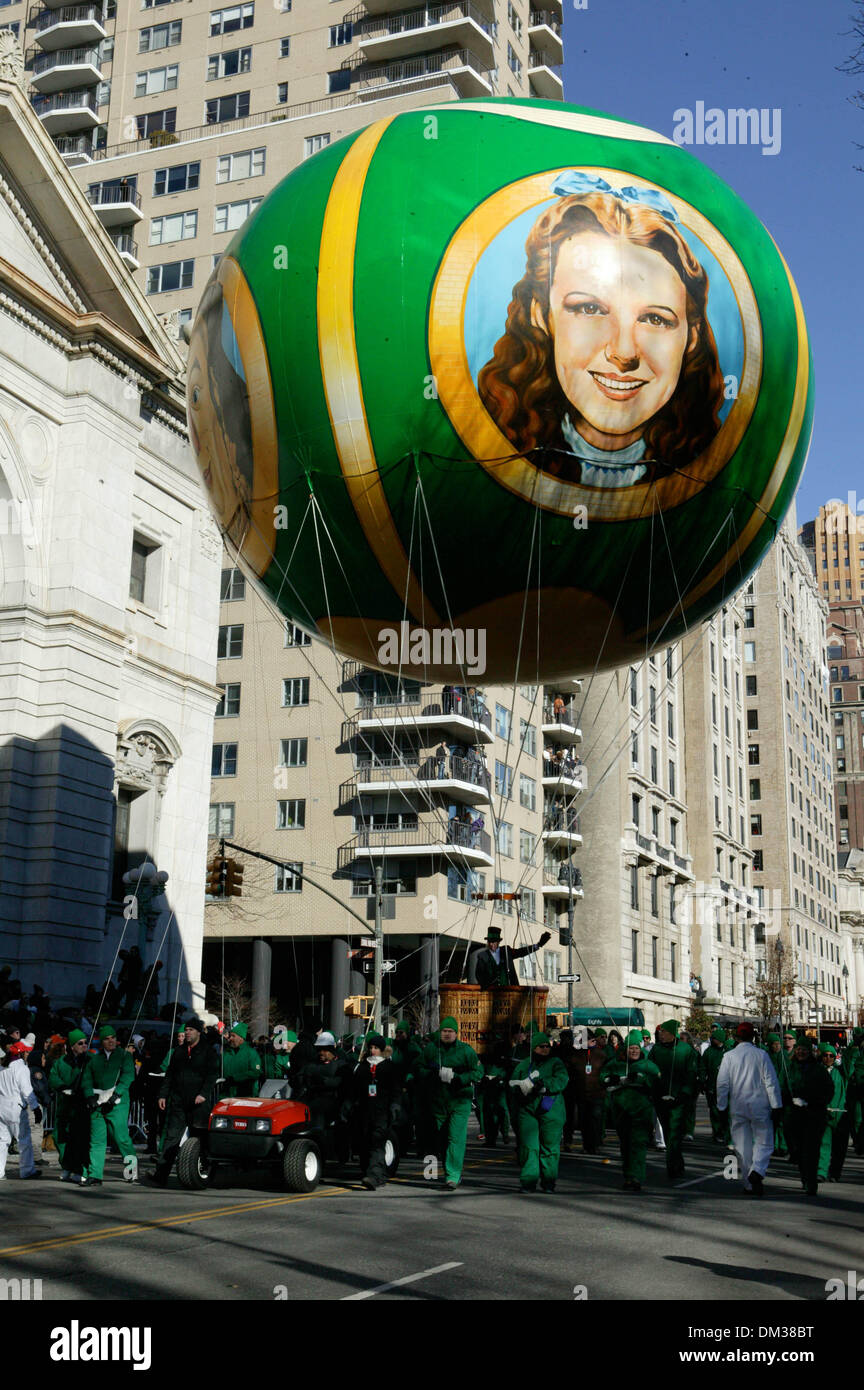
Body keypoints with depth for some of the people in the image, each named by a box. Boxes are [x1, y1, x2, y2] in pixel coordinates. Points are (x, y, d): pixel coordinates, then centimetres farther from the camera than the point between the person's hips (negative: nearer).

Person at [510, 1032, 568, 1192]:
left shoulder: (556, 1063, 10)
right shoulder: (523, 1065, 15)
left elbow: (560, 1081, -7)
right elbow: (513, 1083, 7)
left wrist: (541, 1084, -18)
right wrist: (524, 1086, -15)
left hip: (551, 1111, -1)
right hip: (527, 1110, 1)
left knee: (550, 1147, -1)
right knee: (528, 1146, -4)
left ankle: (548, 1182, 7)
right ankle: (528, 1182, 1)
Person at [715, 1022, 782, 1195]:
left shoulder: (729, 1056, -1)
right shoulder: (761, 1055, -4)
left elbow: (722, 1083, 0)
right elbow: (771, 1082, -5)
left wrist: (722, 1106, 7)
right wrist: (777, 1106, 0)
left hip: (737, 1108, 2)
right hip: (760, 1107, -2)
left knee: (742, 1145, 9)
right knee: (764, 1142, 7)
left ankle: (749, 1184, 11)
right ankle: (757, 1171, -17)